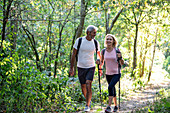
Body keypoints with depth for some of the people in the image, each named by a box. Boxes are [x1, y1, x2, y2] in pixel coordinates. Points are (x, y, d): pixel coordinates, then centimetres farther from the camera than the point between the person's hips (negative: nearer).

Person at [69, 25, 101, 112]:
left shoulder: (95, 43, -2)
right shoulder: (79, 40, -7)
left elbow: (98, 54, 13)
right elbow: (73, 54, -2)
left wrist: (98, 59, -9)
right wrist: (71, 68, -3)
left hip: (91, 67, 0)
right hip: (81, 67, 1)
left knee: (88, 85, -17)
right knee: (83, 87, 8)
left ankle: (87, 106, -8)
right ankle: (88, 100, 35)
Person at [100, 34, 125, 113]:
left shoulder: (116, 51, -9)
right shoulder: (103, 51, 0)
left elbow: (122, 63, -4)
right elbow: (102, 62, 12)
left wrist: (120, 57, -23)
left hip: (116, 73, -4)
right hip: (108, 74, 4)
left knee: (110, 87, -25)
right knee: (112, 90, 13)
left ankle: (109, 106, -22)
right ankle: (115, 106, 32)